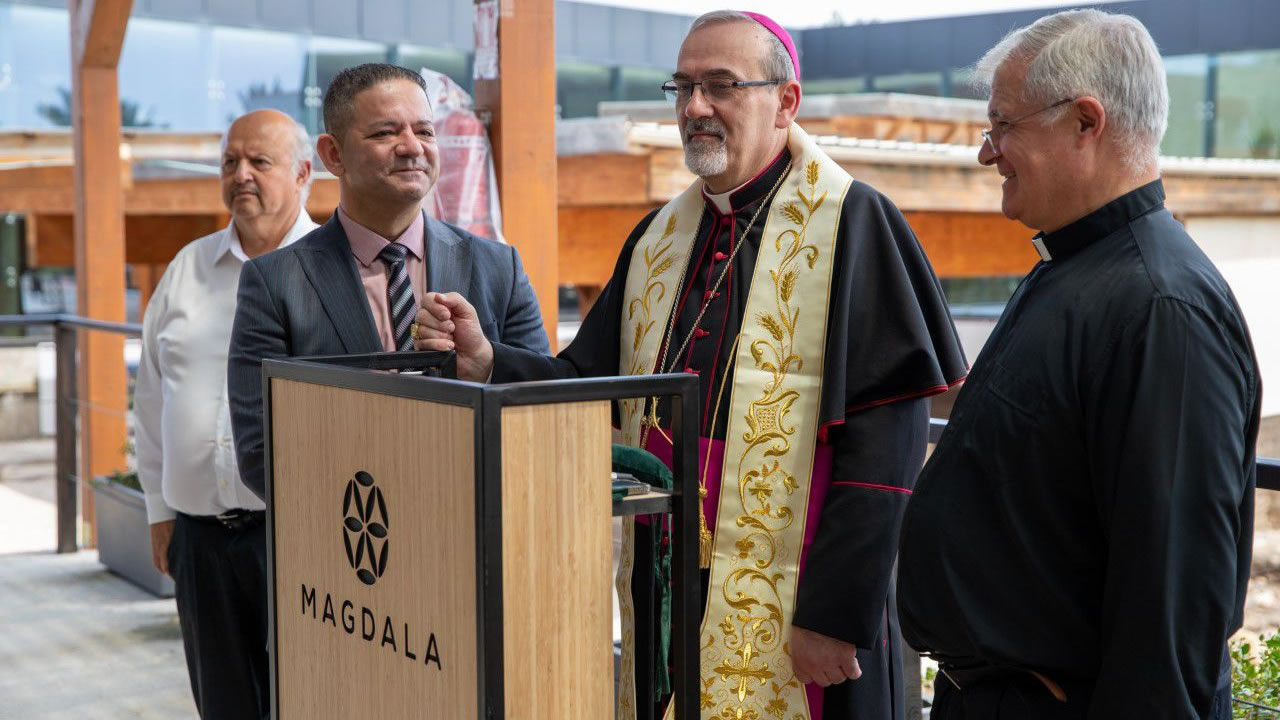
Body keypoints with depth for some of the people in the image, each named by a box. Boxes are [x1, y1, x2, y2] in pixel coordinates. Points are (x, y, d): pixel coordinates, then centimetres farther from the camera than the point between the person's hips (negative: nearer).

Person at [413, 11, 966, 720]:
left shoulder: (849, 224, -8)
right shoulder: (660, 237, 12)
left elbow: (887, 435, -15)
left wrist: (834, 613, -18)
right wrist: (488, 361, -8)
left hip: (788, 614, -5)